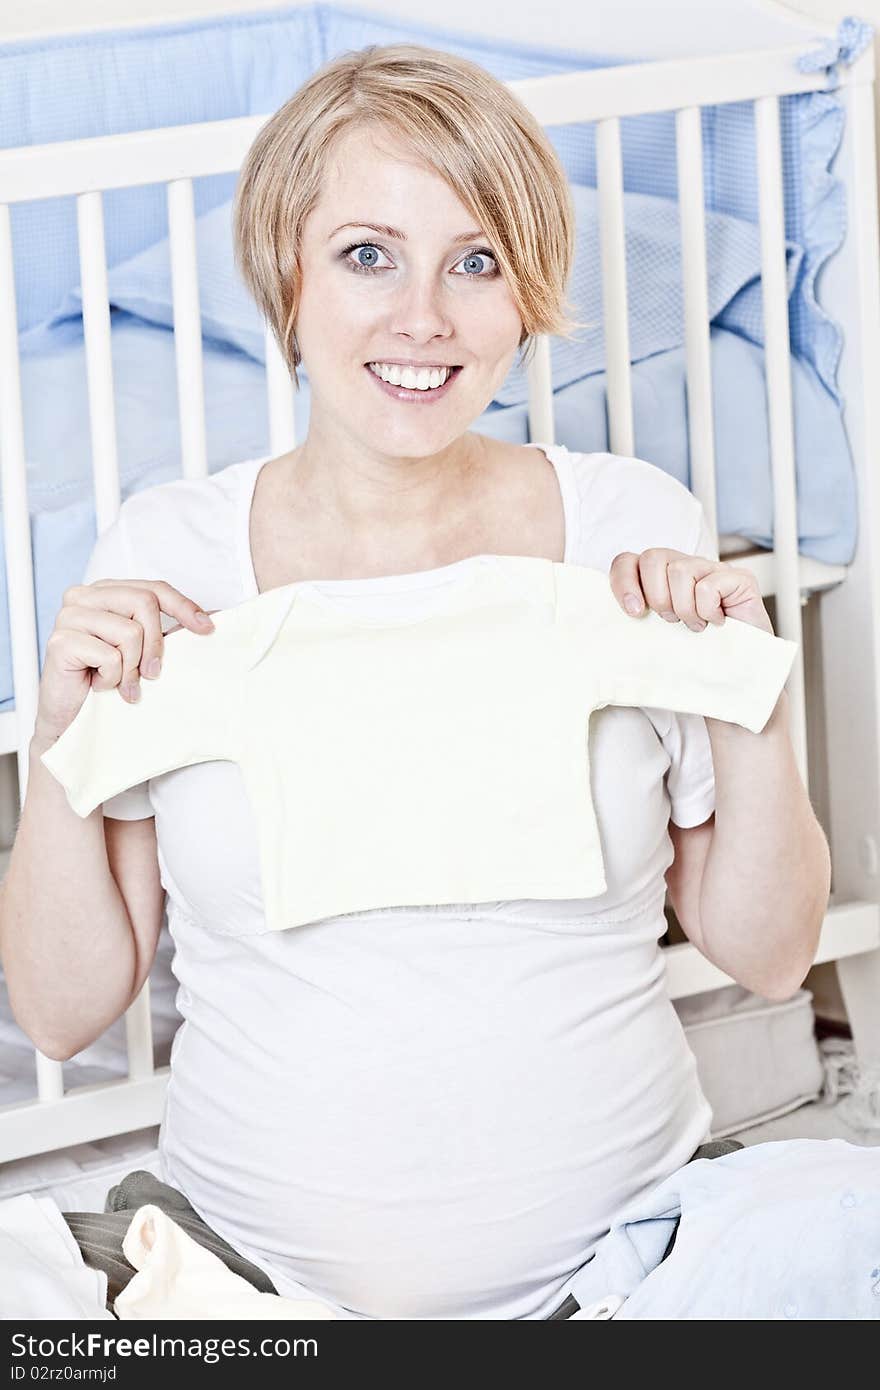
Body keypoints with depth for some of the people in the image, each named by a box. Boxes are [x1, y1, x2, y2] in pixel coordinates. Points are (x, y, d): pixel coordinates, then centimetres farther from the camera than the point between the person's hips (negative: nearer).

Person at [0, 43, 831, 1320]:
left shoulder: (637, 529, -1)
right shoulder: (168, 553, -2)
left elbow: (767, 958, 5)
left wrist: (749, 706, -9)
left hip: (617, 1248, 0)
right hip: (244, 1259, 0)